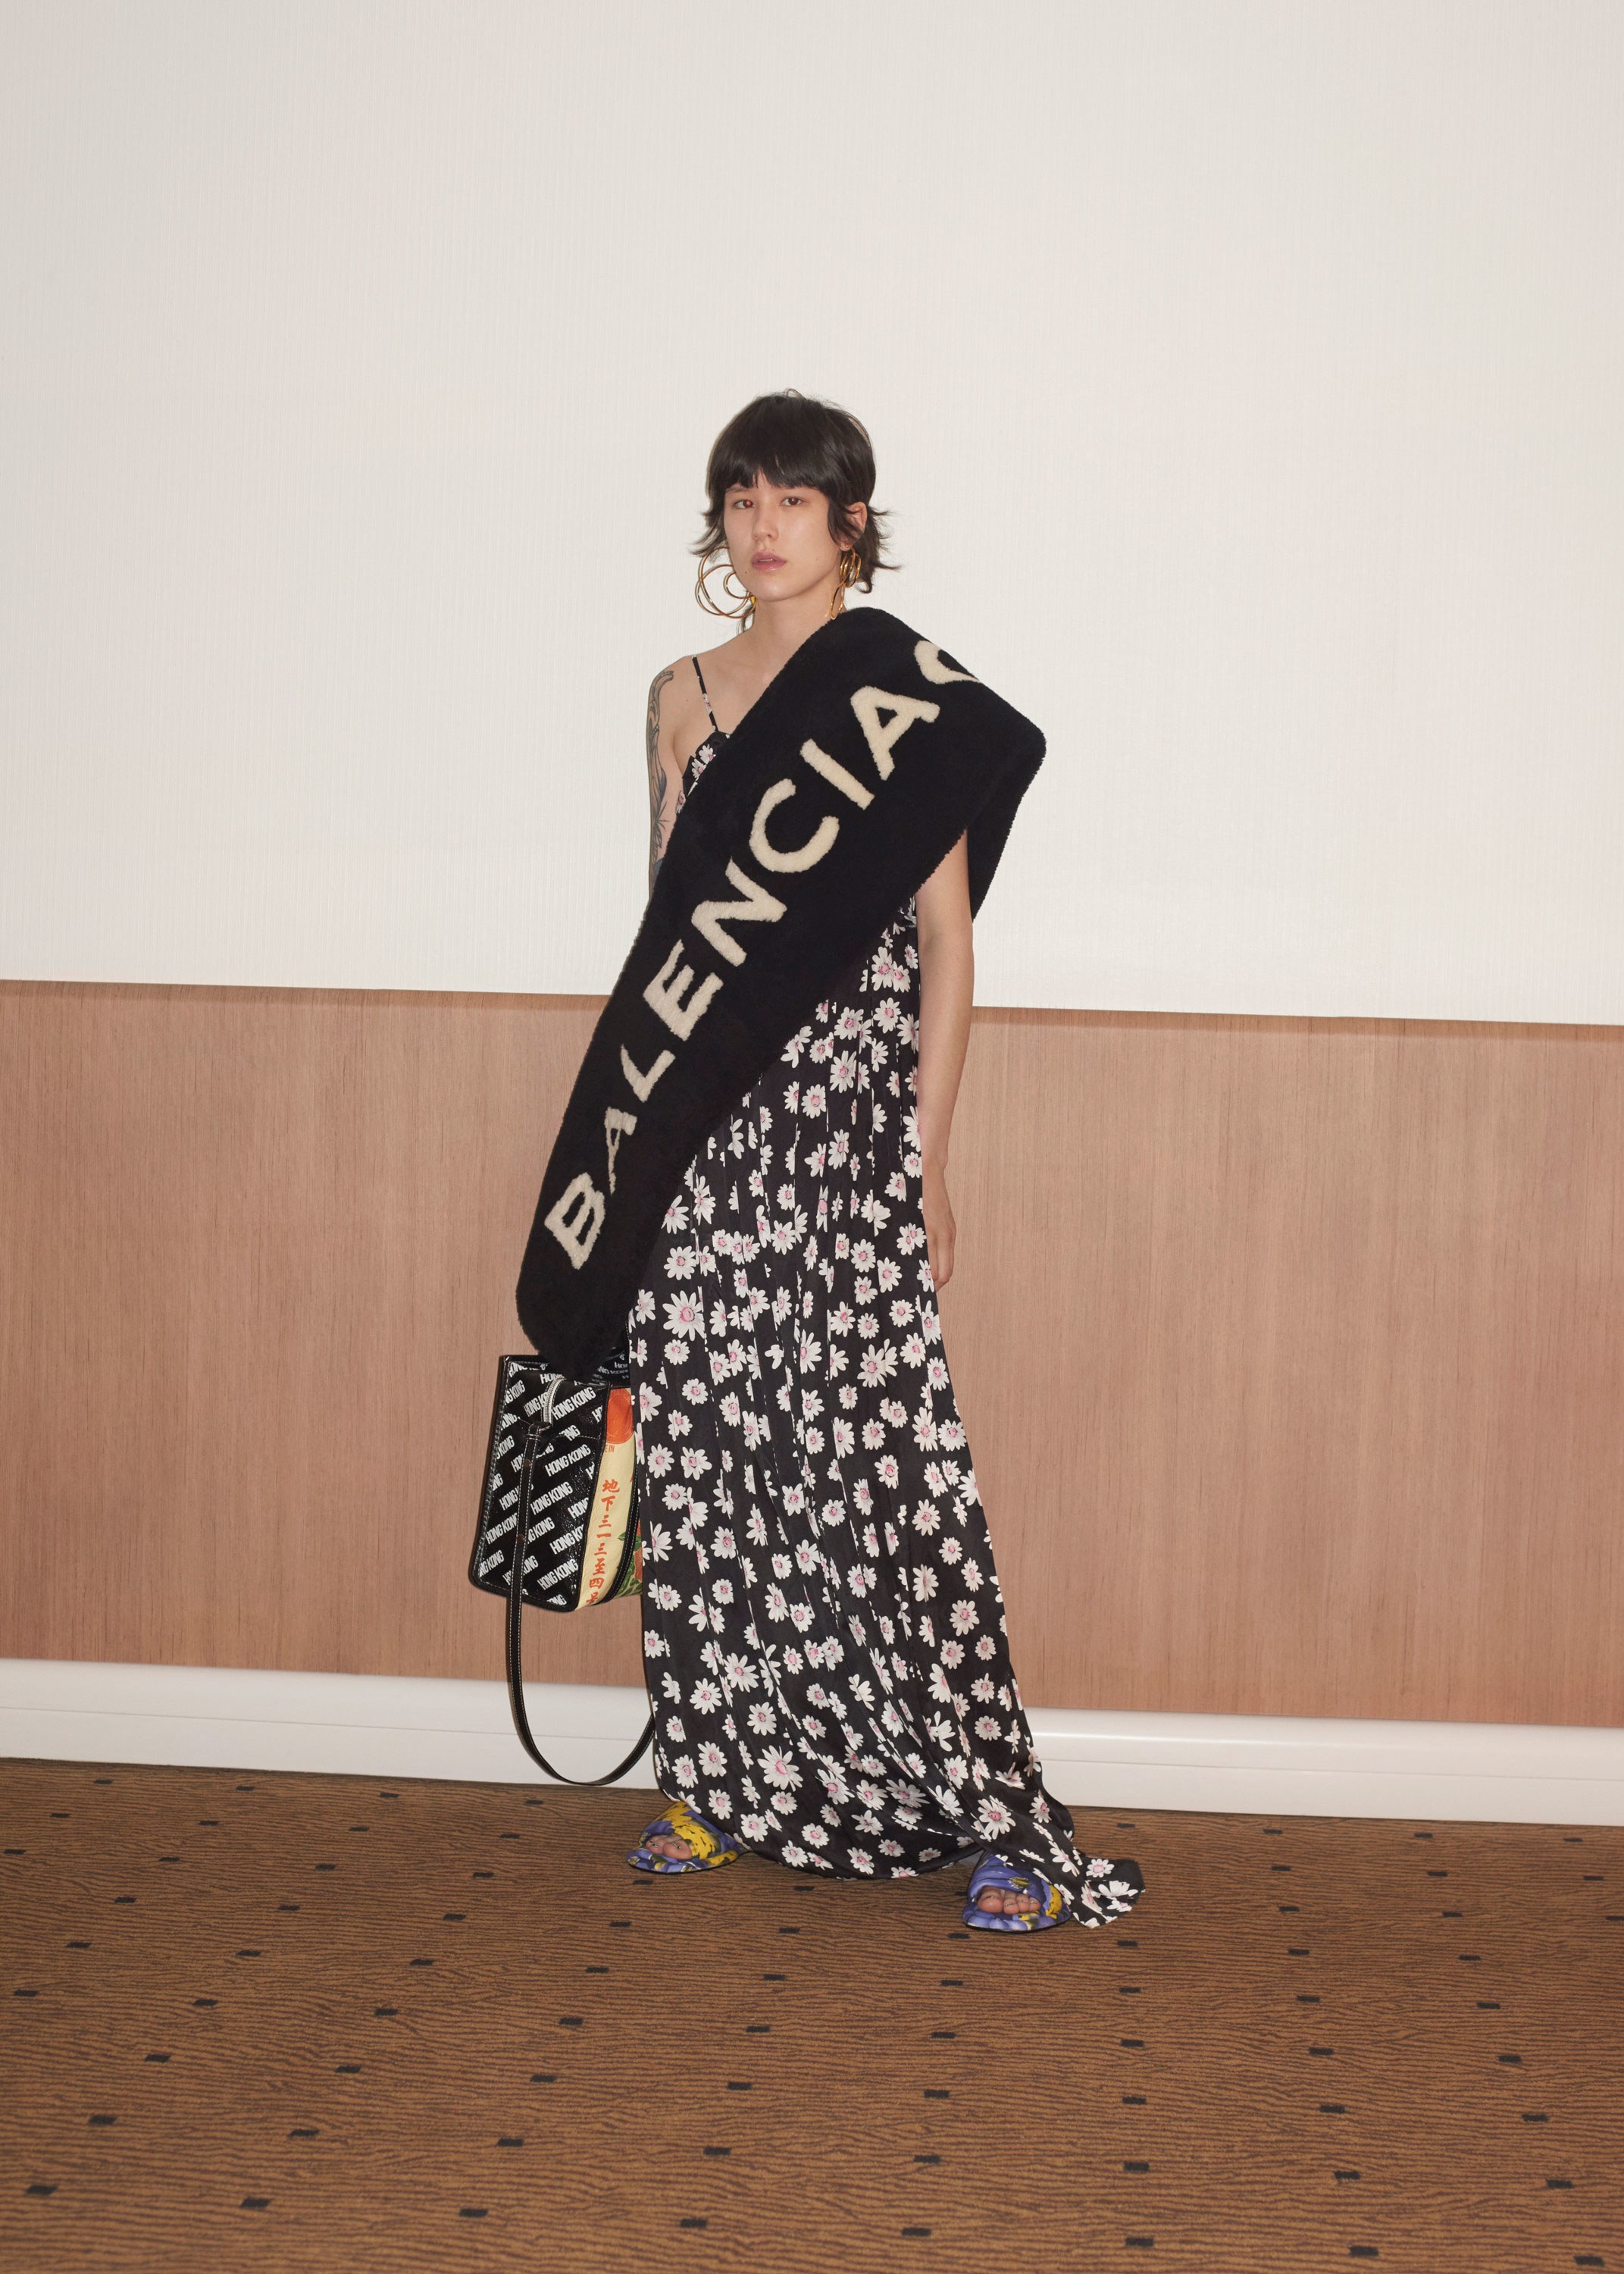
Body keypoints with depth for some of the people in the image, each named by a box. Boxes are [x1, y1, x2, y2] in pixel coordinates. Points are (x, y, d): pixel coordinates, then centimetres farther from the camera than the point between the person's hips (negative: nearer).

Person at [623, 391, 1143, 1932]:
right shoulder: (684, 696, 13)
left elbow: (947, 946, -2)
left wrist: (928, 1159, -7)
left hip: (849, 1118, -4)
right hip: (703, 1118, 5)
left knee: (880, 1450, -8)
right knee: (703, 1443, 6)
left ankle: (996, 1817, -2)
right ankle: (728, 1785, 19)